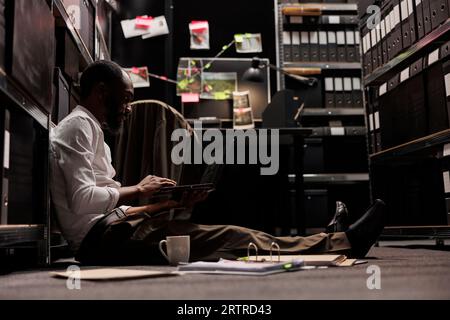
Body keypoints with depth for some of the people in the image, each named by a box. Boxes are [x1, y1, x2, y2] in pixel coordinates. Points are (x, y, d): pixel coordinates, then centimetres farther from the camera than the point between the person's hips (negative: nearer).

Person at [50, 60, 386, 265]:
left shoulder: (91, 131, 23)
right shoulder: (78, 126, -8)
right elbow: (83, 201, -20)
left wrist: (173, 203, 9)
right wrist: (138, 189, -8)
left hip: (112, 230, 10)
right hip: (103, 236, -10)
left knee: (224, 234, -1)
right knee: (229, 237, -15)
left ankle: (336, 241, 0)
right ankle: (341, 242, -9)